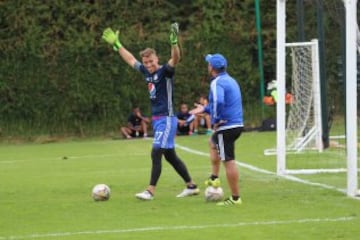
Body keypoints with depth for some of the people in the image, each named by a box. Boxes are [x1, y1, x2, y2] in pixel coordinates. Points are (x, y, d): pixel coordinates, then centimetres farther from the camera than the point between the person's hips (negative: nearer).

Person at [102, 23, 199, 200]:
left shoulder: (165, 71, -12)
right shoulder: (147, 71, 8)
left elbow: (175, 59, -32)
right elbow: (130, 59, 23)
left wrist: (174, 42, -48)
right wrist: (116, 44, 27)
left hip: (167, 119, -8)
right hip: (156, 119, 8)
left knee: (156, 153, -12)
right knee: (170, 156, 12)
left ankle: (150, 191, -10)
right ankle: (191, 186, 21)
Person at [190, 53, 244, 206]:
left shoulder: (217, 83, -13)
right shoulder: (230, 80, 16)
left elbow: (218, 102, -32)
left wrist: (216, 120, -19)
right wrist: (205, 109, 31)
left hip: (226, 126, -10)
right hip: (238, 125, 10)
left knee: (228, 161, -6)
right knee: (213, 143, 33)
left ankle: (235, 198, -5)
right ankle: (214, 178, 32)